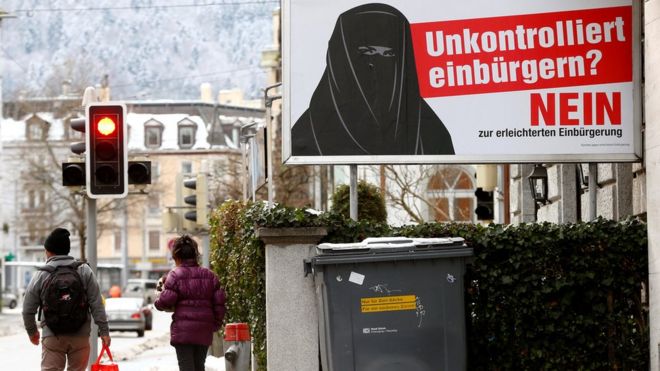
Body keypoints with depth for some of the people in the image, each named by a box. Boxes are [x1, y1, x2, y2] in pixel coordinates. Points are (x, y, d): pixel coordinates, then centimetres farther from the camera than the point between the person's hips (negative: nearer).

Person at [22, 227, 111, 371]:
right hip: (80, 336, 1)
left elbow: (28, 310, 5)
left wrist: (32, 331, 22)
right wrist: (104, 331, 2)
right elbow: (97, 305, -2)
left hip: (52, 337, -1)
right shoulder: (84, 271, 1)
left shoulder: (40, 276, -2)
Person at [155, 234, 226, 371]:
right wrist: (216, 324, 16)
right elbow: (219, 302, 8)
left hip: (183, 330, -5)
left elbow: (165, 301, -13)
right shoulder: (210, 275, 10)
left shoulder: (175, 275, -6)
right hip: (204, 331, 5)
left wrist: (157, 302, 9)